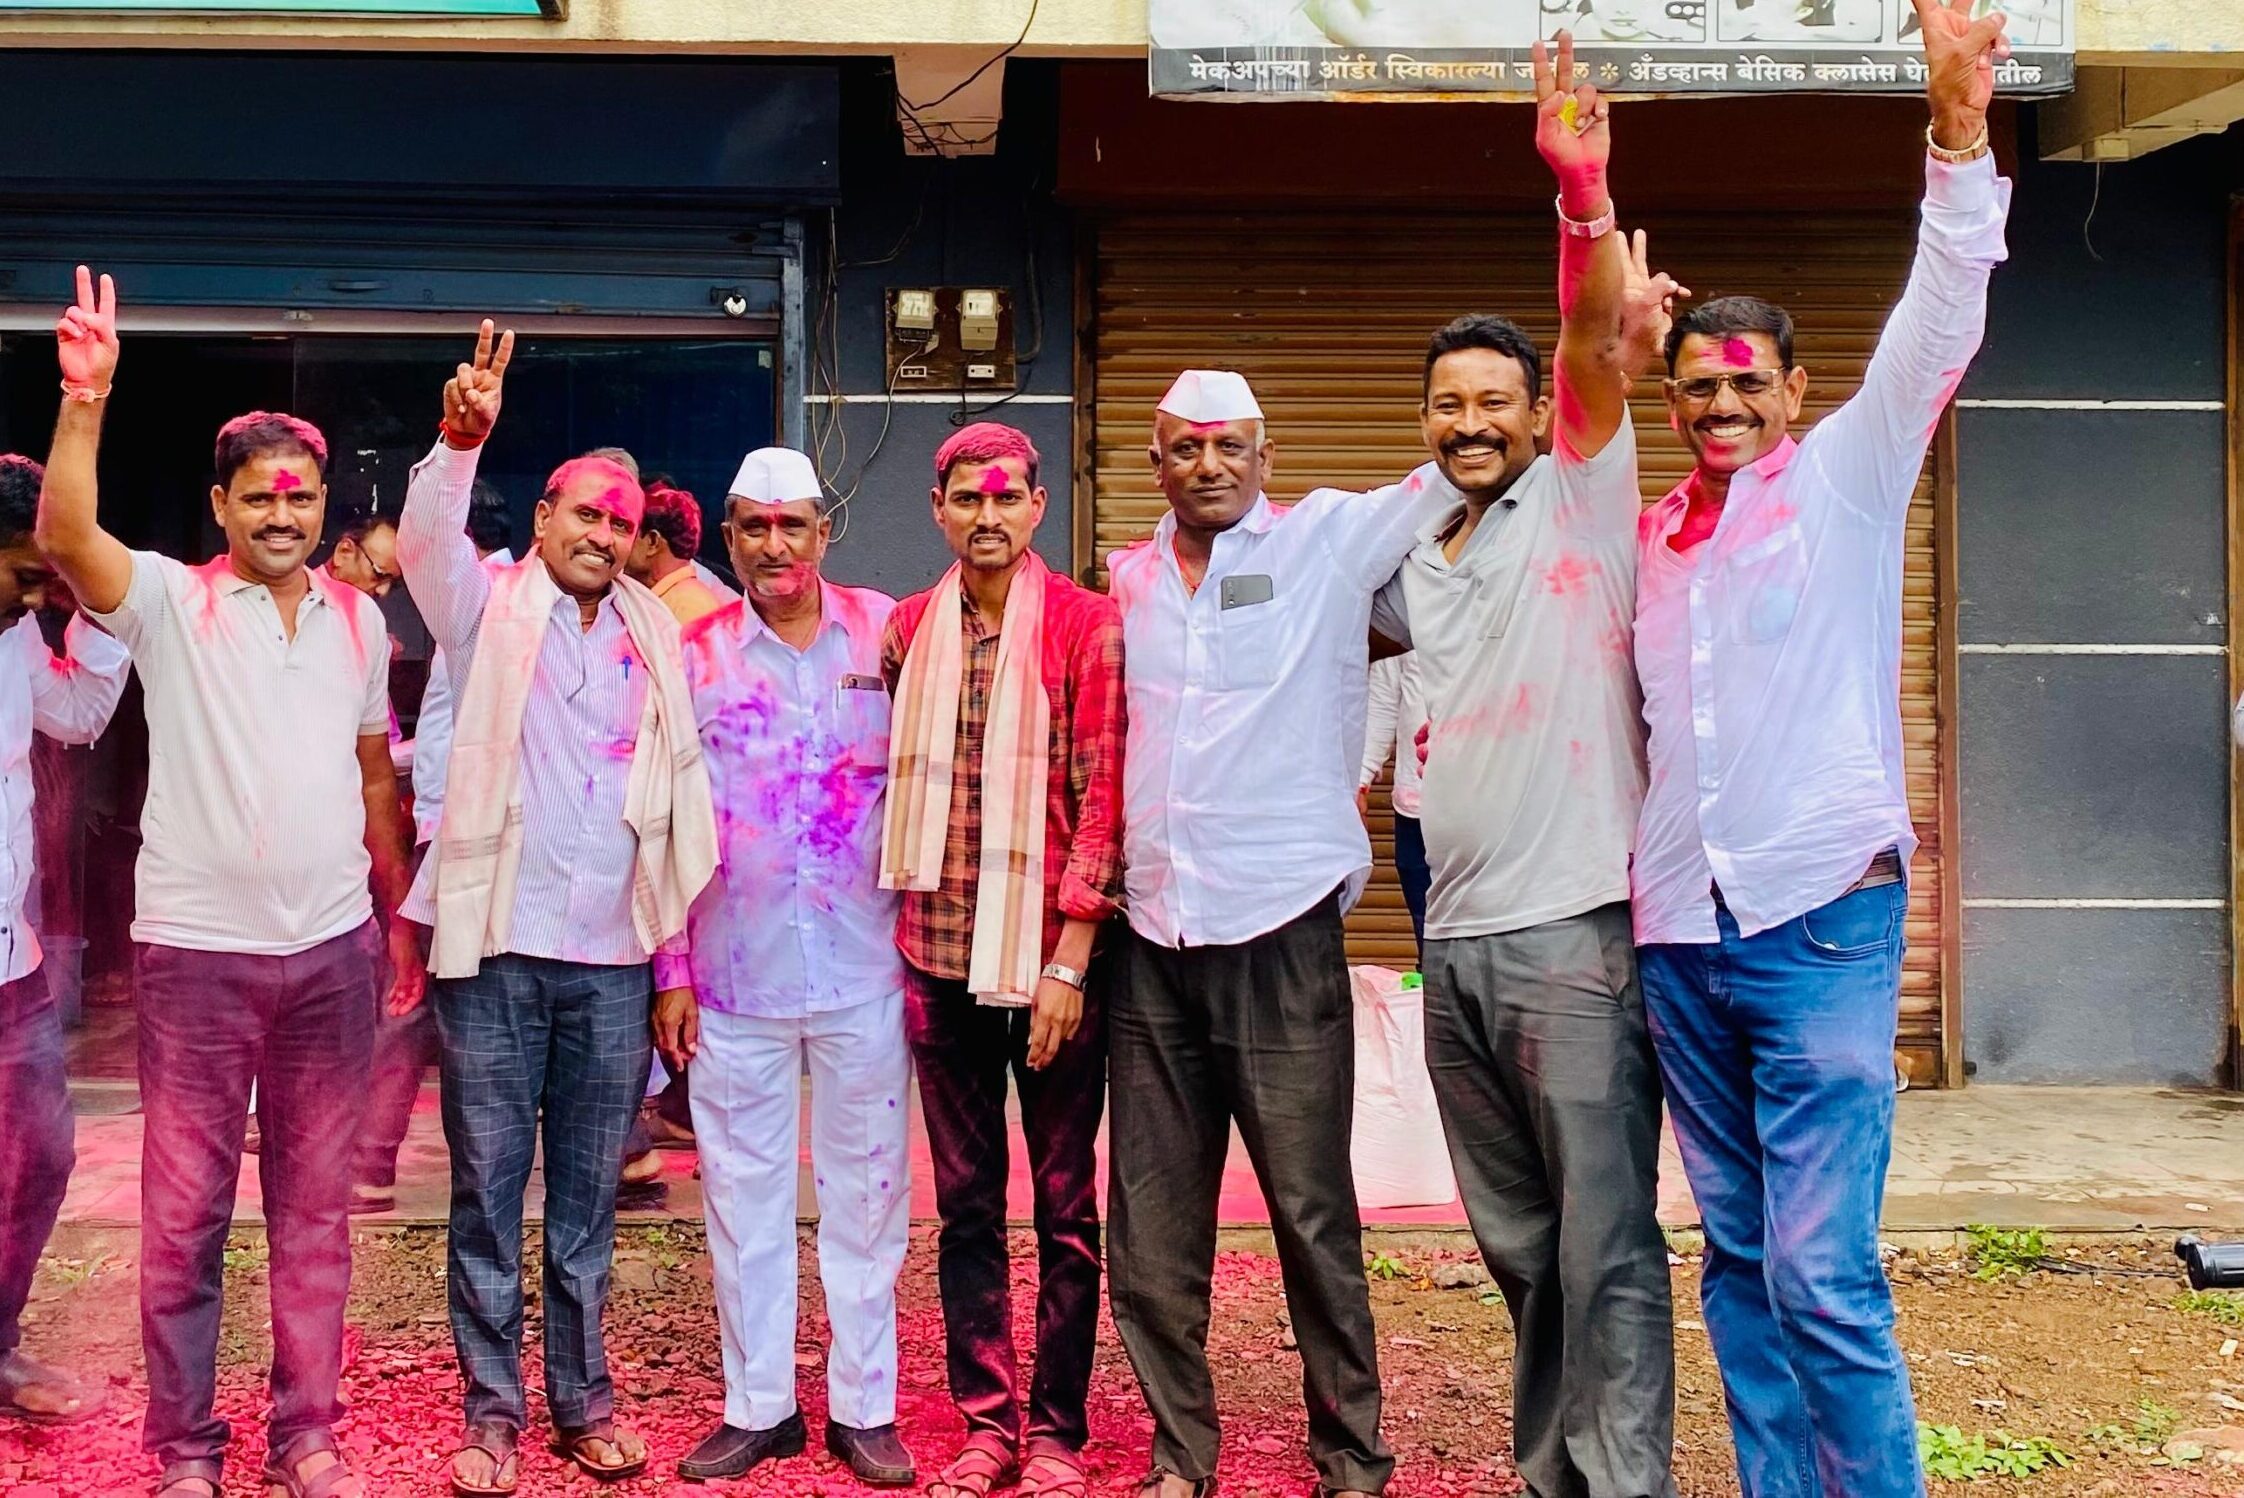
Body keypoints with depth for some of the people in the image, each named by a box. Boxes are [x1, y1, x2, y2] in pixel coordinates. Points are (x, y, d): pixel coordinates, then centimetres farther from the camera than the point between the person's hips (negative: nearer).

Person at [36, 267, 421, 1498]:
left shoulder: (358, 619, 9)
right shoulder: (171, 602, -2)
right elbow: (64, 535, -22)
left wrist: (401, 913, 16)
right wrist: (85, 399, -32)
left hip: (332, 948, 3)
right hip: (197, 948, -3)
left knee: (314, 1208, 11)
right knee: (183, 1212, 4)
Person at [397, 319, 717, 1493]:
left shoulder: (657, 634, 11)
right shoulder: (491, 611, 4)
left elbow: (683, 783, 10)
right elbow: (426, 541, -16)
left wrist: (682, 938, 4)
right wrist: (461, 441, -34)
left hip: (613, 956, 2)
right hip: (495, 950, -2)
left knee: (588, 1191, 10)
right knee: (488, 1186, 3)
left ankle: (583, 1399, 22)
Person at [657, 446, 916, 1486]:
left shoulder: (888, 632, 0)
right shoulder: (695, 656, 3)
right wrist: (672, 971, 2)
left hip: (864, 967, -1)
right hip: (736, 972, 1)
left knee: (866, 1187, 7)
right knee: (743, 1189, 9)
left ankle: (864, 1404, 19)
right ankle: (757, 1405, 21)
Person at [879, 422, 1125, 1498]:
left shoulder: (1087, 627, -4)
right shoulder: (907, 631, 8)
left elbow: (1102, 799, -8)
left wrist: (1070, 961, -13)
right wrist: (896, 936, 8)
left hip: (1054, 958, -4)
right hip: (938, 956, 4)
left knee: (1065, 1204, 5)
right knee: (965, 1201, 9)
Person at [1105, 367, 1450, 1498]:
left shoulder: (1329, 539, 1)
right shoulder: (1128, 579, 13)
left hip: (1282, 932, -4)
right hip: (1154, 942, 4)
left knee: (1313, 1212, 2)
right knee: (1152, 1225, 8)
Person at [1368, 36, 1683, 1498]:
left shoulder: (1581, 500, 0)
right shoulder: (1413, 553, 15)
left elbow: (1599, 346, -15)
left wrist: (1585, 193, -28)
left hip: (1573, 929, -6)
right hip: (1459, 937, 7)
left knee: (1606, 1240, -5)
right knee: (1518, 1242, 16)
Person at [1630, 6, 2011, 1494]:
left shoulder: (1846, 477, 2)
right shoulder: (1653, 535, 15)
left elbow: (1938, 325, -11)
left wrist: (1959, 128, -22)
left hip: (1821, 923, -5)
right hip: (1682, 935, 5)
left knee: (1822, 1272, -11)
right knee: (1742, 1261, 11)